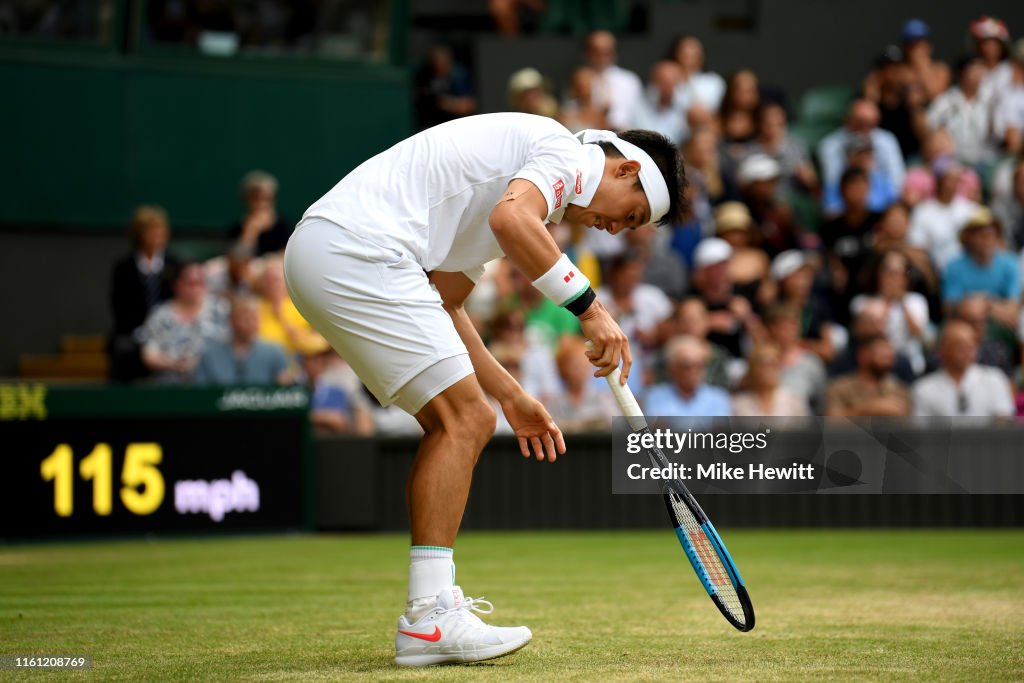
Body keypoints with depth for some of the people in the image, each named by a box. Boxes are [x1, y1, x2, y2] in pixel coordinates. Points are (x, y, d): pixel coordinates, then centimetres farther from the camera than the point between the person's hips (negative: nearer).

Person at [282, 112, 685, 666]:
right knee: (463, 418, -9)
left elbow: (441, 307, 29)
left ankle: (434, 607, 12)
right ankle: (428, 619, -11)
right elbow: (510, 219, -23)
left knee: (456, 424, 14)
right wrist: (589, 306, -18)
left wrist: (511, 396, 29)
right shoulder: (569, 152, 0)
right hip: (355, 250, -10)